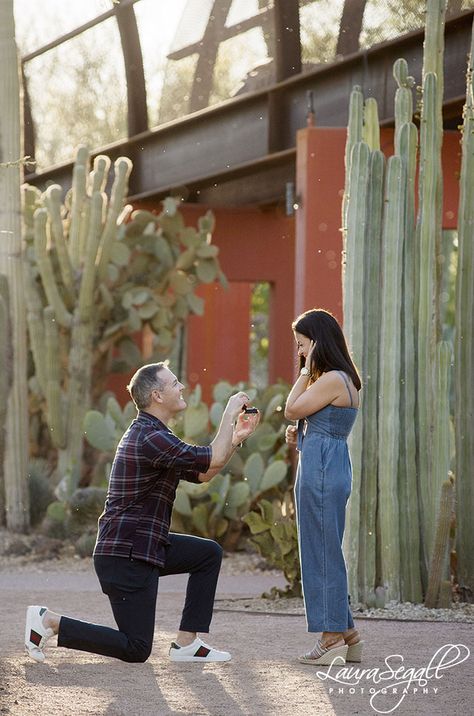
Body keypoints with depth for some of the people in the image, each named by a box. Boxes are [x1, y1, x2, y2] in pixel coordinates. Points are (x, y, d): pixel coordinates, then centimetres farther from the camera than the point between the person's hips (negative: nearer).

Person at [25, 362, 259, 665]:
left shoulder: (152, 435, 15)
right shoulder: (151, 438, -20)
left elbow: (202, 474, 21)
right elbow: (213, 460, -22)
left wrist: (237, 436, 12)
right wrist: (231, 412, -10)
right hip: (125, 556, -10)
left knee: (209, 554, 14)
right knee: (136, 649, -6)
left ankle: (187, 643, 11)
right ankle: (49, 622, -1)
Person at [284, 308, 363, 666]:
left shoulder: (332, 380, -14)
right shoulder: (344, 381, 18)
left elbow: (292, 410, -11)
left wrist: (306, 371, -5)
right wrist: (299, 437, 8)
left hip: (322, 472, -10)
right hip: (326, 470, 10)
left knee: (322, 553, -6)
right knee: (326, 553, 14)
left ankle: (333, 639, -2)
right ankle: (347, 636, 18)